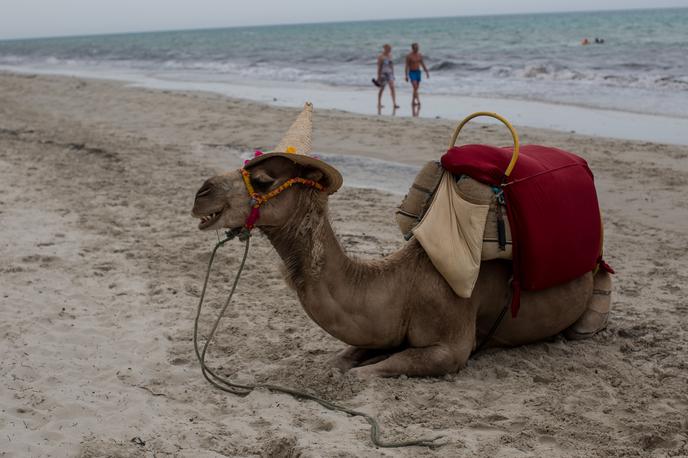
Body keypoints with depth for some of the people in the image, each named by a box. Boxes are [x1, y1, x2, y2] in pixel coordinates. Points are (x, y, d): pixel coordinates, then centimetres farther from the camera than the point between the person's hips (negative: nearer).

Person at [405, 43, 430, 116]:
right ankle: (418, 102, -24)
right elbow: (407, 66, -7)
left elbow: (422, 64, 15)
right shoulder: (409, 56, -7)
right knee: (415, 88, -16)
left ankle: (413, 101, 17)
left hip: (418, 72, 6)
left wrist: (427, 72, 9)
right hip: (412, 72, -6)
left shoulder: (420, 55, 9)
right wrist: (406, 75, -13)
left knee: (416, 89, 7)